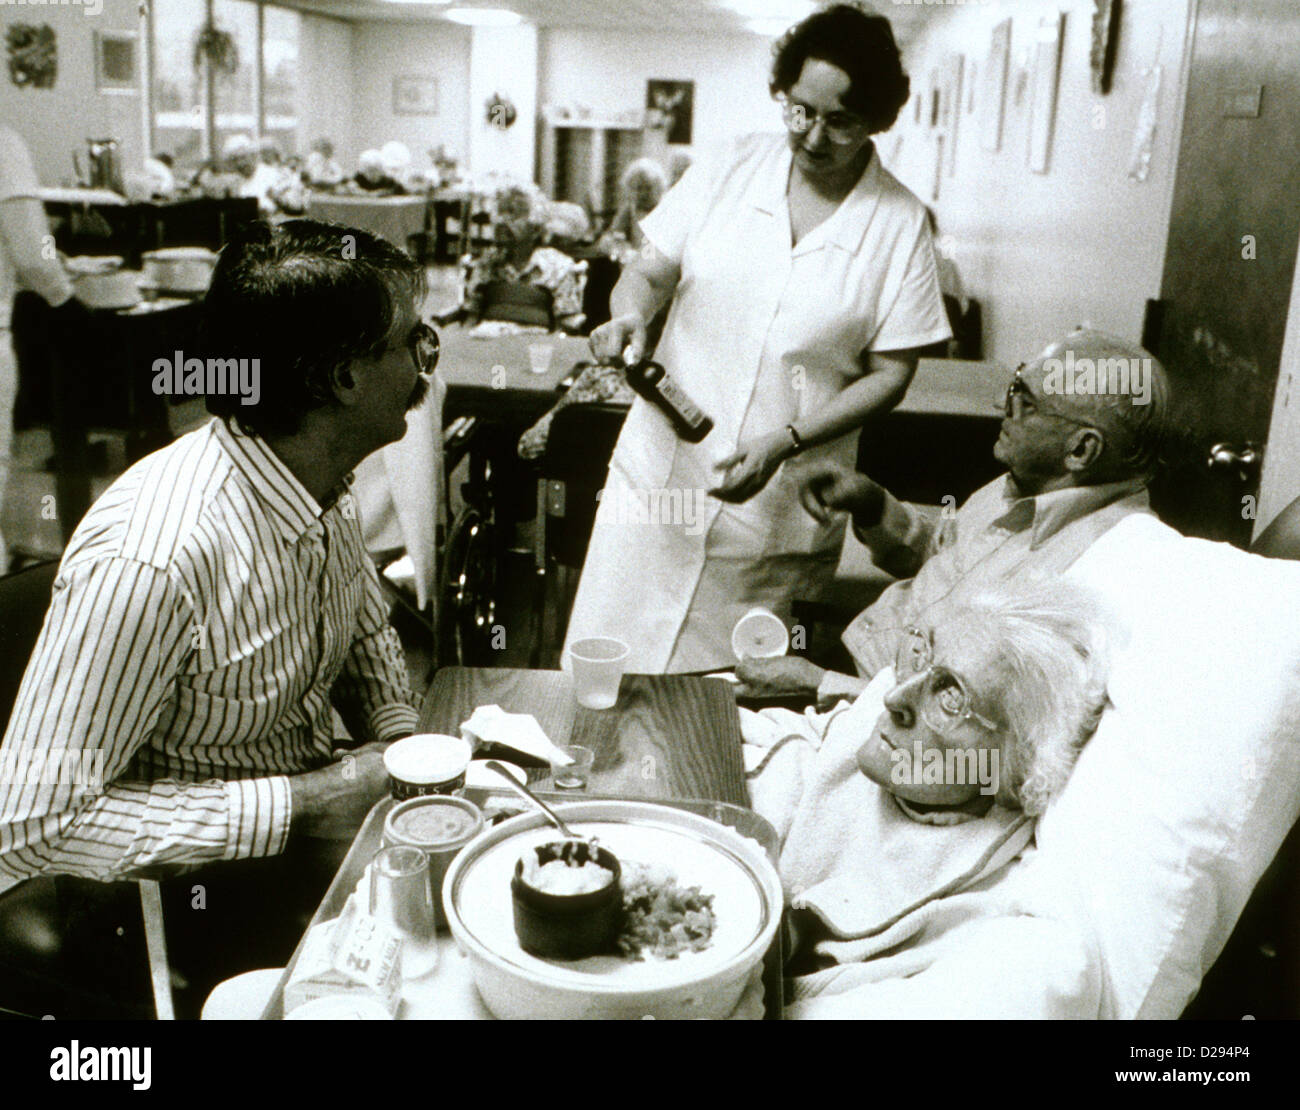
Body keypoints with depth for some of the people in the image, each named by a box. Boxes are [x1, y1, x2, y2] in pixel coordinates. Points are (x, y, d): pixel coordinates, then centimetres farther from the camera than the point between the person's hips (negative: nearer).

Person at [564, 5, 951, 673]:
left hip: (779, 511, -1)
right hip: (658, 474, 2)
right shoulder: (729, 168, 3)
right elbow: (650, 271, 7)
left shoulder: (900, 224, -3)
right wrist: (629, 314, -17)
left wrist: (785, 441, -16)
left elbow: (889, 373, -3)